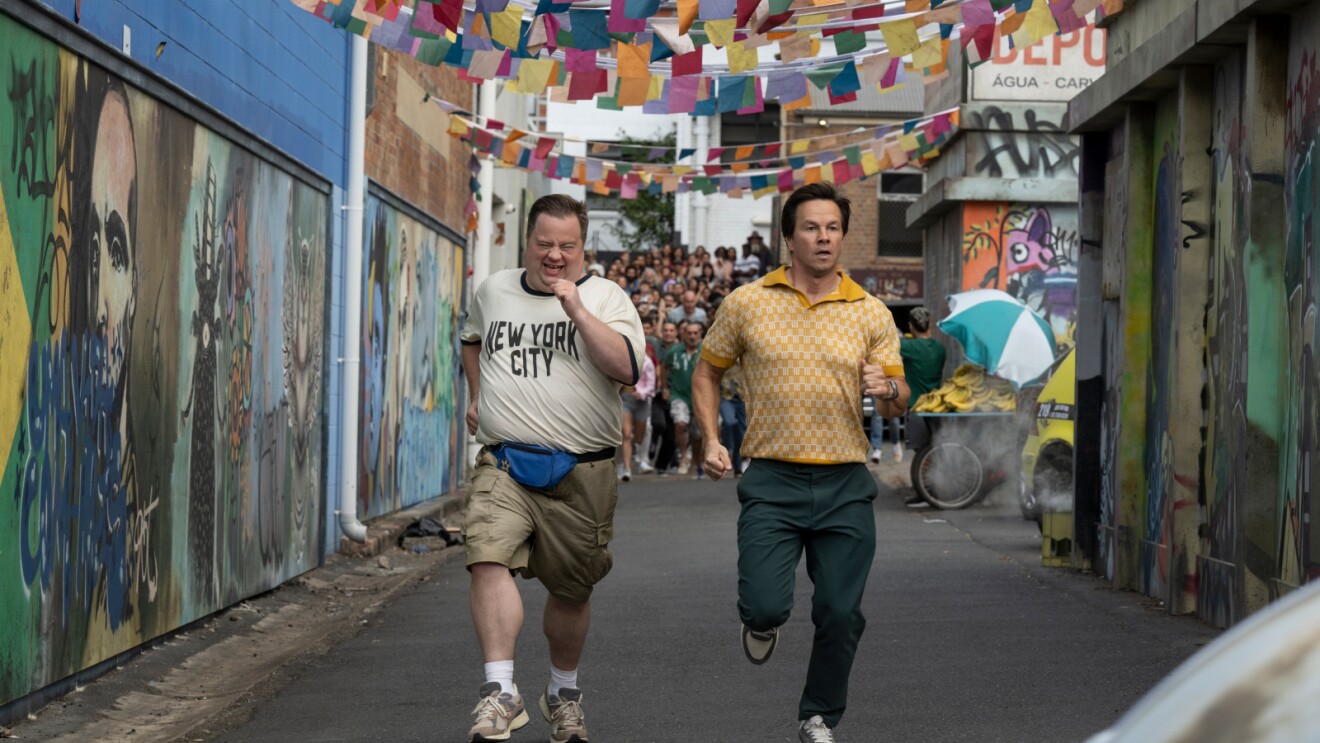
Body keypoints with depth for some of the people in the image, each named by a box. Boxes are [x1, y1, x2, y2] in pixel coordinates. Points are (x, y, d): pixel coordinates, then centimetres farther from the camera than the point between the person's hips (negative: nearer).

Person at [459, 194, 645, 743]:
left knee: (571, 589, 9)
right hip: (504, 463, 1)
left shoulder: (606, 298, 0)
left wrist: (576, 308, -20)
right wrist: (476, 395, 24)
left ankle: (563, 690, 31)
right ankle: (500, 691, -25)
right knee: (489, 559, -23)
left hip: (582, 472, -1)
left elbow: (626, 369, -17)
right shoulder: (493, 292, 11)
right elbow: (473, 339, 34)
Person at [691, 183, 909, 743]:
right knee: (765, 605, -13)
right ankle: (763, 623, 26)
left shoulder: (871, 314, 5)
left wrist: (888, 390, -17)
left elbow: (900, 399, 7)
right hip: (772, 480, -1)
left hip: (845, 485, 2)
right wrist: (712, 441, 1)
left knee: (840, 615, 2)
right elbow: (707, 372, 13)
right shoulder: (746, 303, 2)